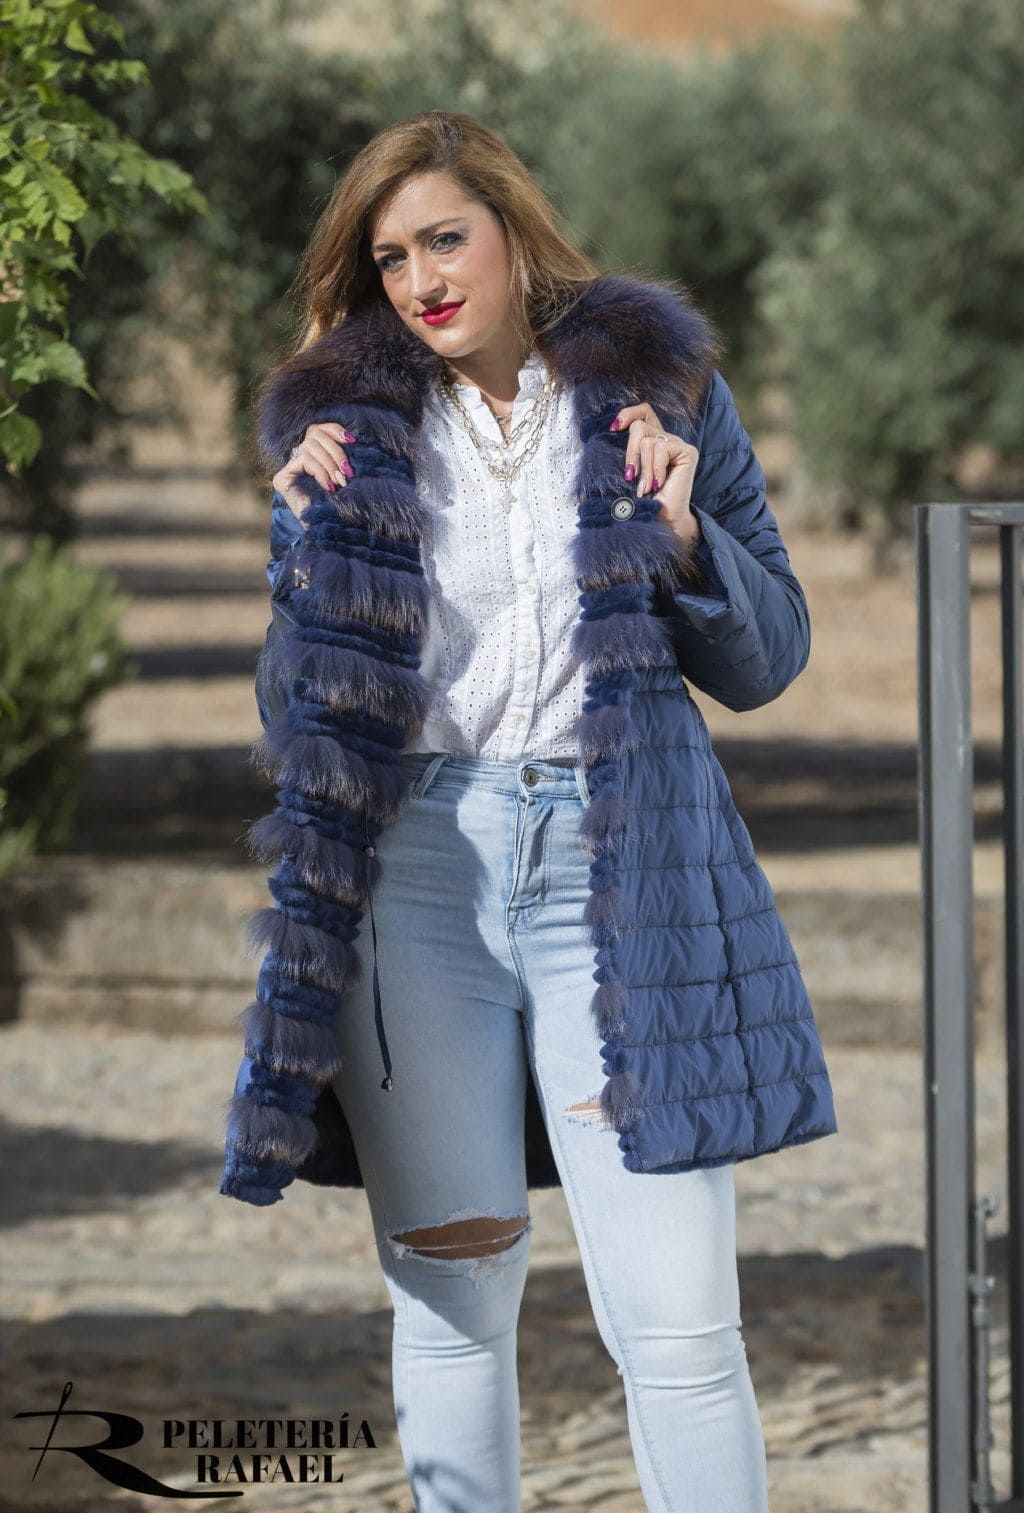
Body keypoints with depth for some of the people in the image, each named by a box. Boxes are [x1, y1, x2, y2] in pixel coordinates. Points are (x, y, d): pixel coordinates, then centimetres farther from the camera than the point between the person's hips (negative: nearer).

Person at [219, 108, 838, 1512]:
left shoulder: (658, 386, 7)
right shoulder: (348, 424, 10)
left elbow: (766, 659, 10)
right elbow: (301, 703, 13)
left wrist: (681, 531, -7)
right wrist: (307, 532, -1)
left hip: (619, 871, -1)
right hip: (416, 871, 2)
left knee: (677, 1327, -8)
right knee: (450, 1301, 4)